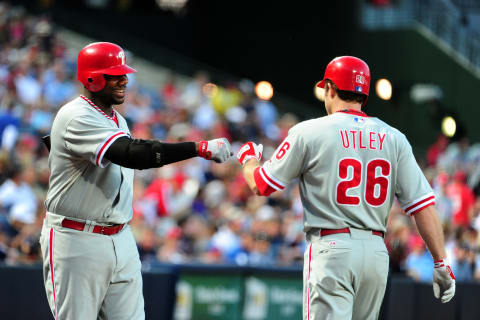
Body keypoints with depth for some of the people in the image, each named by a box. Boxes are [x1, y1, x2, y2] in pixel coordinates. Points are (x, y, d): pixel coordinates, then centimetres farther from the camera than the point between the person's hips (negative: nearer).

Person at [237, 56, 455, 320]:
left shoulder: (308, 132, -2)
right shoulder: (393, 139, 7)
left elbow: (260, 186, 5)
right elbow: (422, 204, 0)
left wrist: (248, 158, 27)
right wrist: (441, 262, 4)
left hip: (331, 249, -4)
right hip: (377, 253, 4)